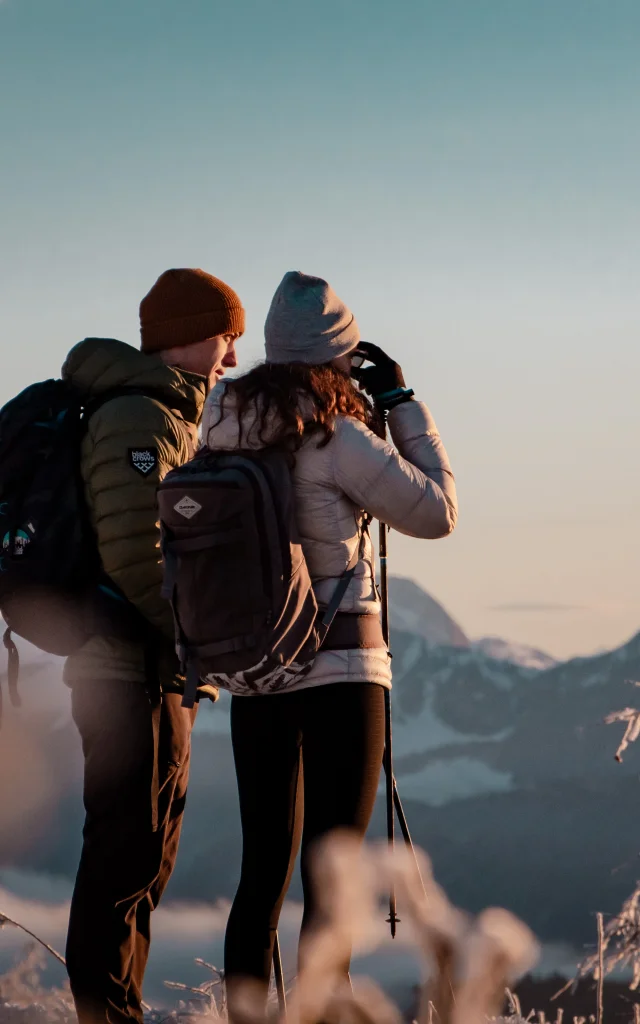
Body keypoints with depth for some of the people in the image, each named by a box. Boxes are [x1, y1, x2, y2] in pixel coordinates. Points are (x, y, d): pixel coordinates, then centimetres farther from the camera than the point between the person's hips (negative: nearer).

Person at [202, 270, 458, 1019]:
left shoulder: (227, 425, 3)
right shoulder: (339, 438, -14)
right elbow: (436, 512, -5)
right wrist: (400, 402, 1)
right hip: (339, 668, -6)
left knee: (262, 873, 15)